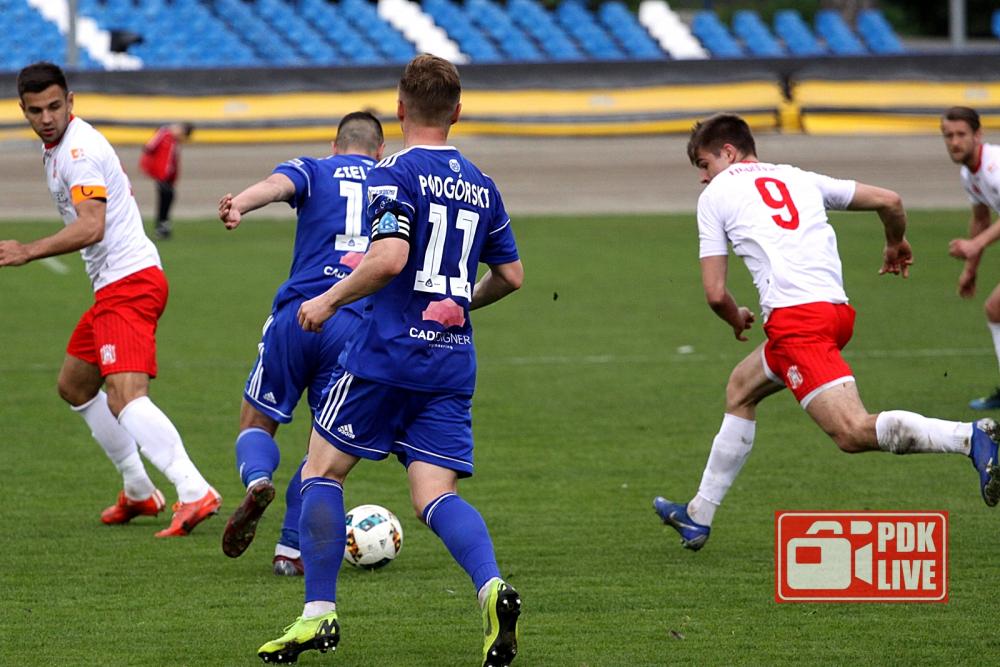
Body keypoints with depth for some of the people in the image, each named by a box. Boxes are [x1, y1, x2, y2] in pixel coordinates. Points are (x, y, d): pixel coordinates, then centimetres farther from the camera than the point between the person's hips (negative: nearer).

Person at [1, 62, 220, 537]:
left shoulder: (79, 152, -17)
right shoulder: (57, 146, 15)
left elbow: (91, 228, -29)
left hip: (129, 282, -11)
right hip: (113, 284, 11)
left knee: (125, 395, -25)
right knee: (73, 385, 22)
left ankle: (194, 493, -38)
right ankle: (138, 493, 26)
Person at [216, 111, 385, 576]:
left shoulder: (314, 171, 13)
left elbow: (277, 184, -11)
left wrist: (238, 205, -32)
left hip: (299, 316, -1)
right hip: (360, 328, 1)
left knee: (257, 422, 15)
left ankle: (257, 480, -19)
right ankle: (291, 547, 4)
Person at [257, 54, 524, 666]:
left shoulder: (396, 174, -7)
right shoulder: (482, 186, 13)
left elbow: (389, 257, -21)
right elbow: (511, 275, 18)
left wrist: (329, 301, -9)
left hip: (388, 348, -5)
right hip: (453, 362, 5)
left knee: (322, 470, 9)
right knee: (435, 496, 1)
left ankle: (319, 614, 5)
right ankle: (492, 588, -26)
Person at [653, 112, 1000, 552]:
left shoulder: (716, 195, 10)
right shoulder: (799, 179, 24)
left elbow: (715, 293, 6)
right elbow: (889, 201, 21)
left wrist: (737, 320, 29)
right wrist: (896, 246, 42)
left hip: (795, 317, -8)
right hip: (837, 307, 8)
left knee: (853, 432, -18)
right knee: (741, 388, 27)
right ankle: (698, 517, 33)